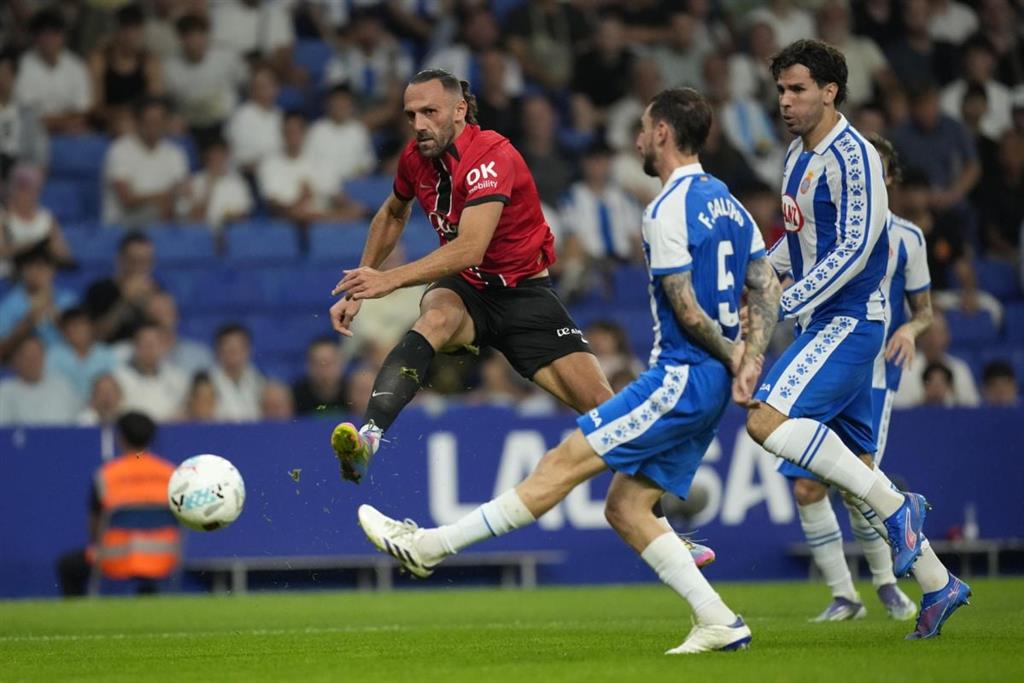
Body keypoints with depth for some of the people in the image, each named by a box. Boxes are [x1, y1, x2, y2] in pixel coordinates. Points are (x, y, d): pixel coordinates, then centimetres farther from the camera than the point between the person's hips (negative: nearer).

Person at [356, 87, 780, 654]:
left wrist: (731, 355, -1)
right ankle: (719, 623, 2)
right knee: (625, 508, 8)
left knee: (564, 463, -10)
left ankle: (430, 545, -11)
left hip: (682, 377, -10)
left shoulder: (669, 211, -14)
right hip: (710, 387, 10)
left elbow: (687, 311, -16)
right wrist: (750, 359, 4)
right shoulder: (725, 201, 16)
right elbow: (768, 289, 15)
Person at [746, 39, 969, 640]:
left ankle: (894, 507, -16)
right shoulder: (799, 156, 14)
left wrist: (783, 304, -23)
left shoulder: (853, 155, -14)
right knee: (854, 467, 9)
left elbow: (855, 247, -21)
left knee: (769, 420, -24)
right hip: (825, 324, 9)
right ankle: (938, 584, 16)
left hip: (850, 320, -9)